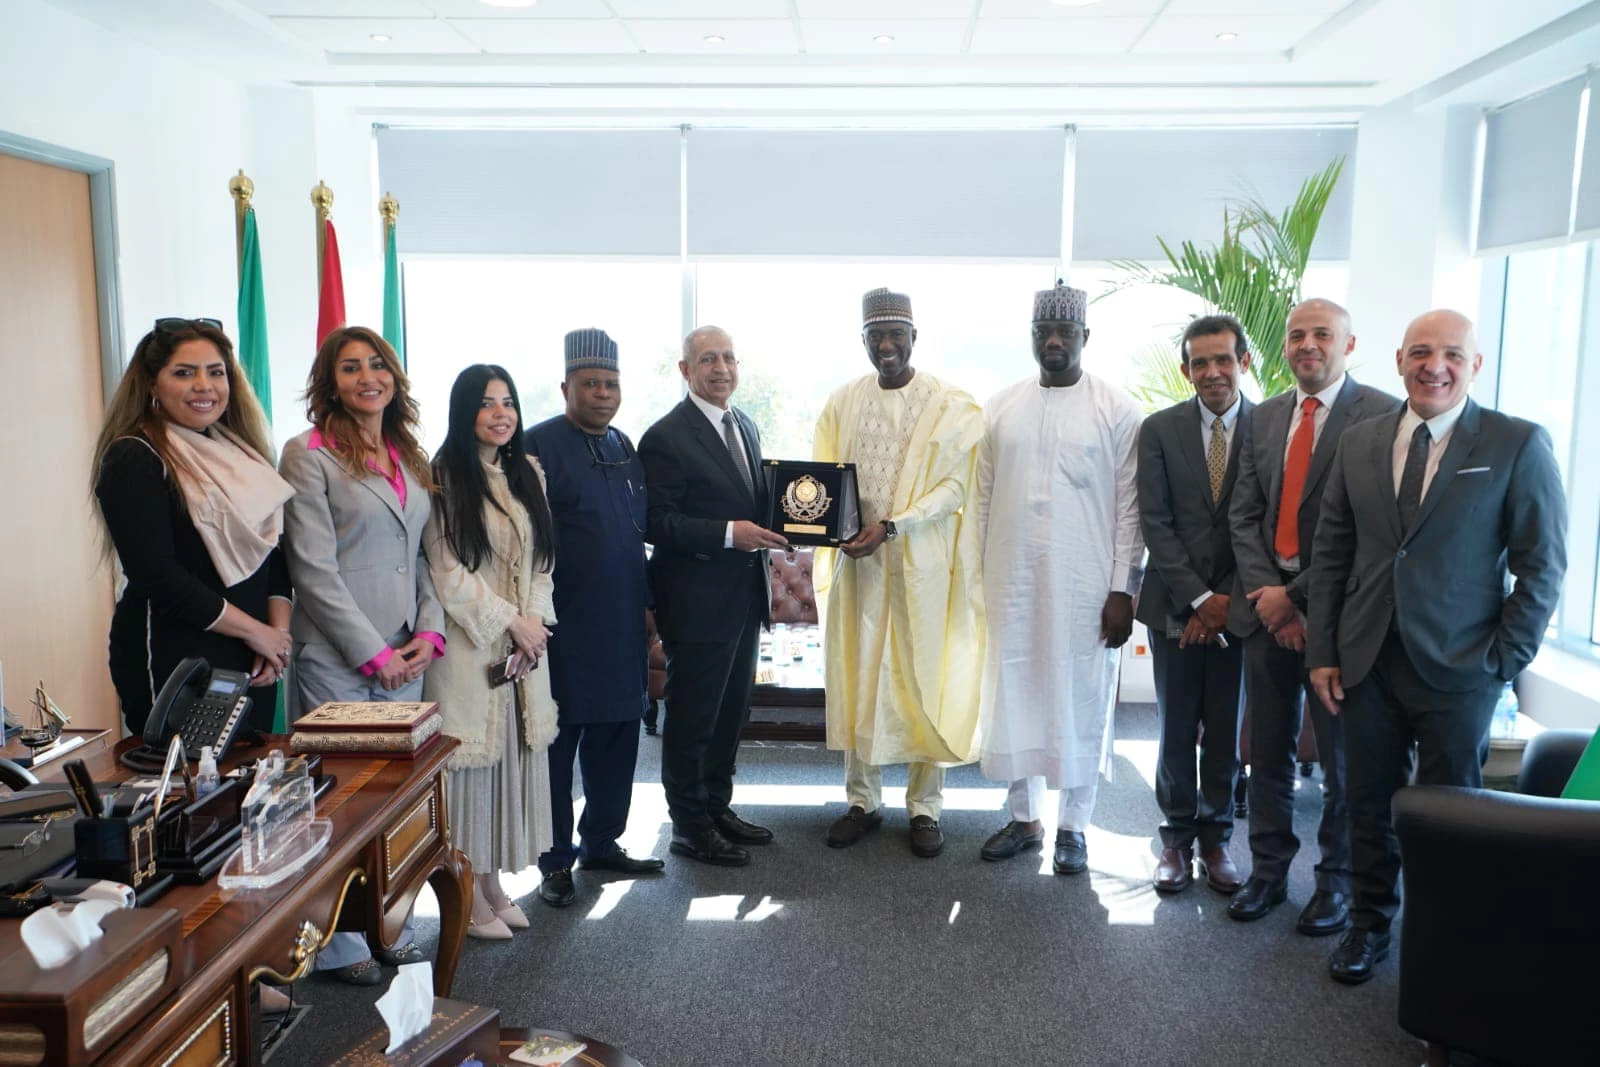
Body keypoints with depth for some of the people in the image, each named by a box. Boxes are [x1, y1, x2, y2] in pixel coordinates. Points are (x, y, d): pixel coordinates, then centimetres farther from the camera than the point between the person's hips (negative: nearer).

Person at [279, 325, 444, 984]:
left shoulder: (412, 459, 14)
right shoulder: (309, 456, -6)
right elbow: (314, 569, -12)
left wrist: (430, 632, 1)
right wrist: (373, 652, -13)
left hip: (406, 658, 6)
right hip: (337, 659, -6)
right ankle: (340, 946, 16)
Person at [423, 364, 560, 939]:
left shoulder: (526, 473, 12)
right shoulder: (444, 477, -8)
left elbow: (540, 559, 12)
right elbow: (446, 569, -12)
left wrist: (534, 619, -3)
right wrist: (510, 621, -12)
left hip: (525, 646, 6)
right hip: (469, 644, -6)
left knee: (511, 756, 10)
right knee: (471, 758, 0)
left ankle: (492, 882, 23)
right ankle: (469, 898, 12)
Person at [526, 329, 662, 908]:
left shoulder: (625, 447, 13)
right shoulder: (540, 444, -9)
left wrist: (645, 603, 17)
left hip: (623, 625, 7)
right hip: (564, 626, -7)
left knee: (616, 739, 14)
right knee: (558, 743, 4)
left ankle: (601, 842, 30)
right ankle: (556, 860, 17)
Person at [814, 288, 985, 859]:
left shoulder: (951, 405, -2)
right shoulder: (843, 402, 9)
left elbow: (954, 488, -8)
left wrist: (891, 526, -19)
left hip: (923, 564, -3)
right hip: (858, 559, 3)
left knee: (925, 681, 3)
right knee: (857, 678, 7)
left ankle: (925, 805, 16)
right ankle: (862, 799, 21)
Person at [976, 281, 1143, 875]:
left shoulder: (1117, 409, -1)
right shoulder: (1001, 407, 8)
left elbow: (1129, 507, -3)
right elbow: (984, 498, 10)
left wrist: (1123, 590, -7)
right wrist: (975, 575, 7)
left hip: (1085, 585, -3)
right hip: (1011, 580, 3)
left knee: (1080, 700, 4)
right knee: (1013, 696, 9)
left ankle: (1073, 826, 19)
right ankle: (1023, 818, 24)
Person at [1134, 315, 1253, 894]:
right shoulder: (1159, 429, 0)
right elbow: (1155, 522, -3)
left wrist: (1230, 601, -8)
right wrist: (1199, 598, -10)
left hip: (1236, 607, 0)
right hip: (1175, 606, 0)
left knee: (1226, 732, 9)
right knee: (1176, 731, 7)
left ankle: (1216, 837, 24)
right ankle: (1177, 839, 21)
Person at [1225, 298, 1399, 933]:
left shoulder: (1382, 416, -7)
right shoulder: (1263, 419, 11)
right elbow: (1244, 514, 8)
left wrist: (1300, 595, -14)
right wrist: (1266, 590, -6)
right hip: (1267, 607, 5)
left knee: (1342, 758, 9)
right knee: (1268, 752, 12)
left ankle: (1337, 881, 25)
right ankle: (1268, 872, 27)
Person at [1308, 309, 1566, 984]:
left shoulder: (1519, 445, -5)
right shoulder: (1359, 444, 6)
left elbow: (1542, 567, -5)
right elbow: (1330, 555, 8)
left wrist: (1503, 662, -8)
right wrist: (1322, 653, 3)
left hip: (1459, 672, -3)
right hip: (1367, 665, 3)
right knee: (1371, 805, 13)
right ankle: (1370, 925, 31)